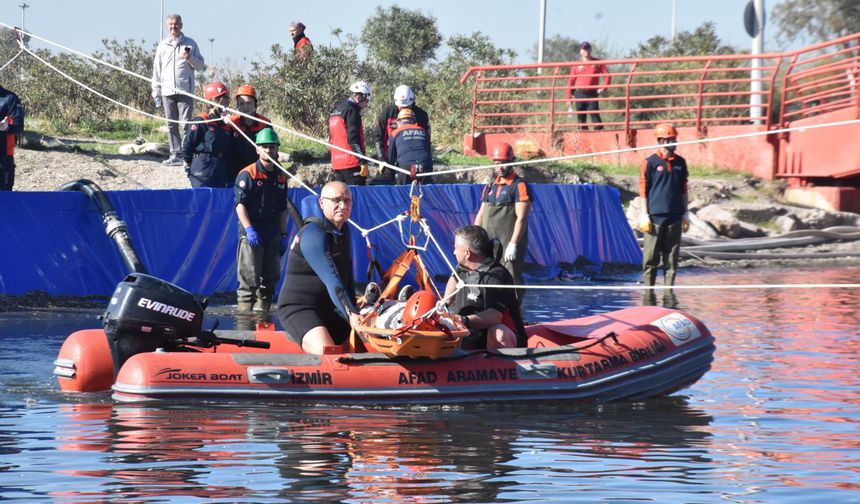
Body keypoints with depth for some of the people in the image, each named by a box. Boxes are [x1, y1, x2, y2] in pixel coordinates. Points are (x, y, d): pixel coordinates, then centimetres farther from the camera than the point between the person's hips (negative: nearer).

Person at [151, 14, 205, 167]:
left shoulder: (190, 44, 7)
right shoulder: (162, 46, 12)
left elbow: (201, 65, 9)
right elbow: (157, 71, 14)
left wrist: (190, 58, -12)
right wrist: (156, 93, 10)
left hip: (185, 91, -3)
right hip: (167, 91, 3)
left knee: (187, 123, -8)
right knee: (171, 125, 4)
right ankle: (175, 155, 8)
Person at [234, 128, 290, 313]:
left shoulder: (280, 177, 15)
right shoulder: (248, 174, -4)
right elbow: (240, 204, -11)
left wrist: (283, 235, 14)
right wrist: (249, 230, -19)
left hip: (272, 235, 6)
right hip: (251, 235, -6)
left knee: (270, 277, 9)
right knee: (249, 278, -9)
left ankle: (262, 310, 19)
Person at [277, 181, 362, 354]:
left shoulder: (343, 230, 13)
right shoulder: (314, 234, -18)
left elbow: (347, 278, 17)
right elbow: (331, 279, -29)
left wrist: (353, 312, 8)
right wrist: (351, 314, -38)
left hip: (329, 310, 9)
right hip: (299, 309, -9)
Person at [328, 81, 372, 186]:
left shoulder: (336, 112, 20)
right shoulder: (352, 110, -8)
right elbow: (353, 138, -16)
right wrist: (363, 162, -16)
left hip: (336, 164, 9)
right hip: (352, 163, -9)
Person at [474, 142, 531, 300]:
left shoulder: (519, 186, -5)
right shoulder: (490, 187, 17)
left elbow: (521, 218, -12)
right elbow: (481, 215, 21)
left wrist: (513, 244, -19)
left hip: (509, 244, -7)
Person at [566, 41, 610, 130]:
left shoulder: (597, 63, 7)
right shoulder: (576, 65, 9)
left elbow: (607, 75, 7)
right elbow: (571, 81, 10)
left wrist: (603, 88, -7)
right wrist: (569, 97, 5)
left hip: (592, 93, -2)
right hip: (580, 94, 2)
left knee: (595, 116, -11)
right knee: (581, 119, 2)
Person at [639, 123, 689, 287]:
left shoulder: (680, 162, 11)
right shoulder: (651, 162, -2)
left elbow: (683, 190, 16)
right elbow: (643, 190, -2)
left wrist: (685, 214, 14)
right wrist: (644, 215, -7)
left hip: (674, 217, 4)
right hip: (655, 217, -4)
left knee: (671, 258, 5)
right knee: (651, 257, -1)